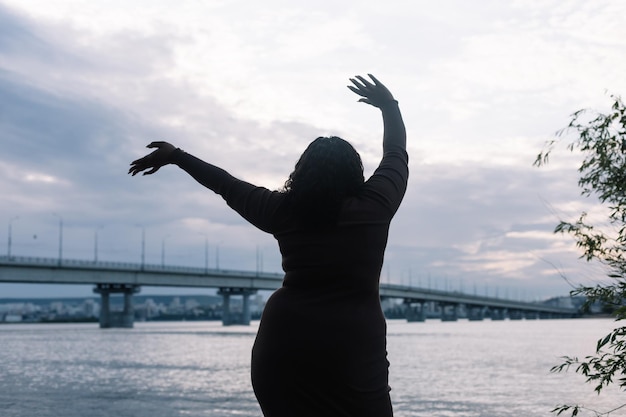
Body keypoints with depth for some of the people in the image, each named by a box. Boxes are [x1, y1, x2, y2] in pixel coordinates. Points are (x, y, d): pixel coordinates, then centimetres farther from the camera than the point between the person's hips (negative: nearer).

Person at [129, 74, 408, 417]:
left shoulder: (284, 210, 6)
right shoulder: (375, 206, 1)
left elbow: (228, 186, 16)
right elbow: (397, 154, 16)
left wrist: (175, 156, 29)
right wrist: (388, 105, 32)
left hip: (283, 341, 3)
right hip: (354, 346, -3)